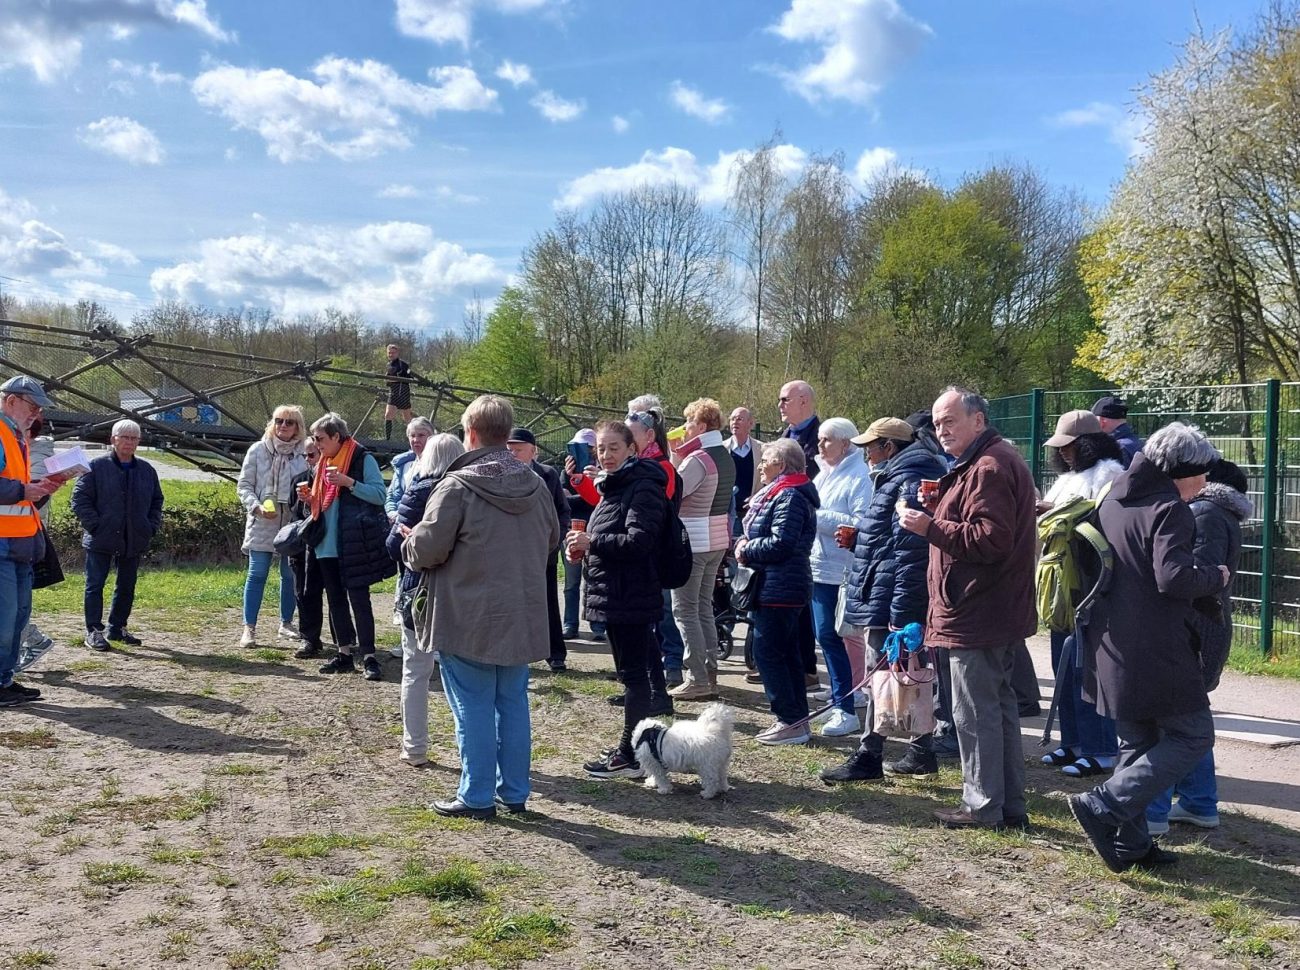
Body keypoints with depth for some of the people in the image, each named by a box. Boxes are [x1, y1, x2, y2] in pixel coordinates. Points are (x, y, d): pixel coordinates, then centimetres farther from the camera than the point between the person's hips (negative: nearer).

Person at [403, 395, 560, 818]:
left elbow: (427, 549, -16)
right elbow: (552, 539, 15)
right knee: (513, 703, 14)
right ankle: (515, 791, 22)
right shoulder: (535, 485, 4)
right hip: (523, 616, 6)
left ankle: (476, 796, 11)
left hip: (470, 617, -5)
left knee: (474, 708, 4)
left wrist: (408, 544, 6)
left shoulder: (457, 486, -16)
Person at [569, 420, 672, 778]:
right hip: (616, 596, 10)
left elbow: (639, 540, -25)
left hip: (630, 597, -10)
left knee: (634, 674, -3)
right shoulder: (613, 486, 17)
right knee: (641, 671, 15)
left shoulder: (643, 489, -14)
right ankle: (636, 745, 23)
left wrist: (592, 541, -18)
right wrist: (585, 548, 7)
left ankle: (631, 756, 3)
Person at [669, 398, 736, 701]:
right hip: (718, 540, 9)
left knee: (685, 610, -2)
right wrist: (679, 455, 12)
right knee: (704, 608, 15)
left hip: (692, 542, -9)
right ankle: (710, 674, 17)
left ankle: (697, 679, -3)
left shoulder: (698, 459, -18)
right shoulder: (725, 456, 10)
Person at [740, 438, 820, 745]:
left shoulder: (789, 497, -17)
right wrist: (747, 544, 4)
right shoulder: (779, 493, 17)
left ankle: (791, 721, -2)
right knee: (786, 653, 14)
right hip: (778, 587, 11)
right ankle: (797, 717, 21)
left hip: (778, 590, -11)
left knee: (767, 653, -7)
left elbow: (780, 544, -25)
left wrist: (746, 550, -11)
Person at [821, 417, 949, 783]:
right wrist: (858, 539, 12)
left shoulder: (908, 483, -17)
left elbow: (910, 551, -23)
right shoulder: (897, 478, 17)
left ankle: (868, 757, 4)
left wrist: (900, 611, -25)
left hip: (888, 601, -11)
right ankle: (922, 752, 23)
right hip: (886, 599, 11)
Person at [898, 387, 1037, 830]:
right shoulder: (998, 460, 18)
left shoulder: (988, 468, -17)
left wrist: (931, 527, -20)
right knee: (999, 705, 16)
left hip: (978, 615, -11)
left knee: (975, 710, -3)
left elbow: (991, 540, -25)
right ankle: (1011, 804, 24)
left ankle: (983, 805, 6)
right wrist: (942, 510, 10)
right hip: (1000, 612, 11)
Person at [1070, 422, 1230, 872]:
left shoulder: (1113, 498, 12)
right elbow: (1174, 577, -25)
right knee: (1193, 736, 3)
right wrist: (1217, 576, -9)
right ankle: (1103, 805, -7)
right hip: (1156, 652, -9)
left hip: (1110, 646, 9)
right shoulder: (1169, 509, -15)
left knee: (1137, 744, 18)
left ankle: (1130, 842, 19)